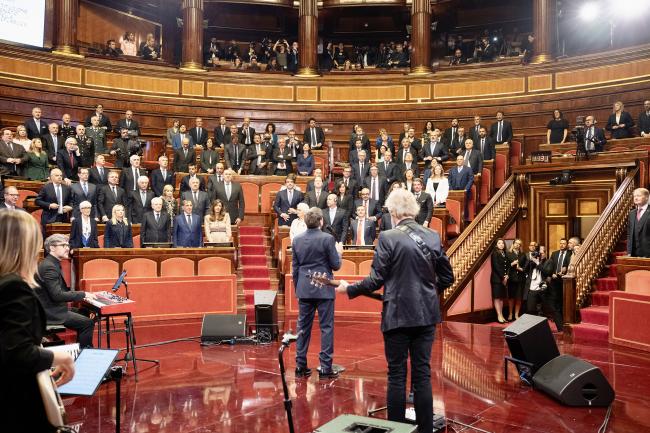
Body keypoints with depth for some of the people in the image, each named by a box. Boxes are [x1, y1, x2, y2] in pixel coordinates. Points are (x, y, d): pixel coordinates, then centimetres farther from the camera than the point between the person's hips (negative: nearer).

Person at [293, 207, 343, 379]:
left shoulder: (297, 240, 3)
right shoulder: (327, 239, -11)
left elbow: (294, 268, 8)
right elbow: (335, 265, -7)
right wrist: (339, 252, 12)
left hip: (304, 289, 4)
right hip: (323, 289, -4)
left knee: (303, 327, 11)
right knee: (326, 327, 3)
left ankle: (300, 366, 17)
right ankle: (325, 368, 6)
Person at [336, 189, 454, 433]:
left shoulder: (388, 238, -11)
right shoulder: (433, 237, 3)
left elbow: (377, 279, -12)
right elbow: (447, 278, 9)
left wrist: (349, 289, 3)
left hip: (398, 315, -4)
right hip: (426, 314, 4)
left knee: (396, 375, 6)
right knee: (422, 373, 12)